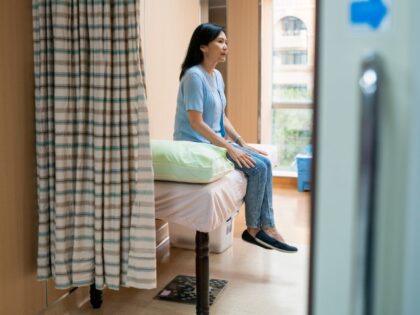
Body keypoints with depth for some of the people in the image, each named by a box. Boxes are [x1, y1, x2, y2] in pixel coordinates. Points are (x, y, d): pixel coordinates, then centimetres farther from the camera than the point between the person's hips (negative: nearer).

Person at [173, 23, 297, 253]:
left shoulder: (217, 76, 11)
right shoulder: (194, 76, -17)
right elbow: (196, 123, -22)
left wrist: (241, 142, 5)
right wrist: (230, 148, -21)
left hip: (213, 141, 9)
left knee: (263, 163, -4)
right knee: (257, 167, -16)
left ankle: (266, 226, -2)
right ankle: (253, 229, -1)